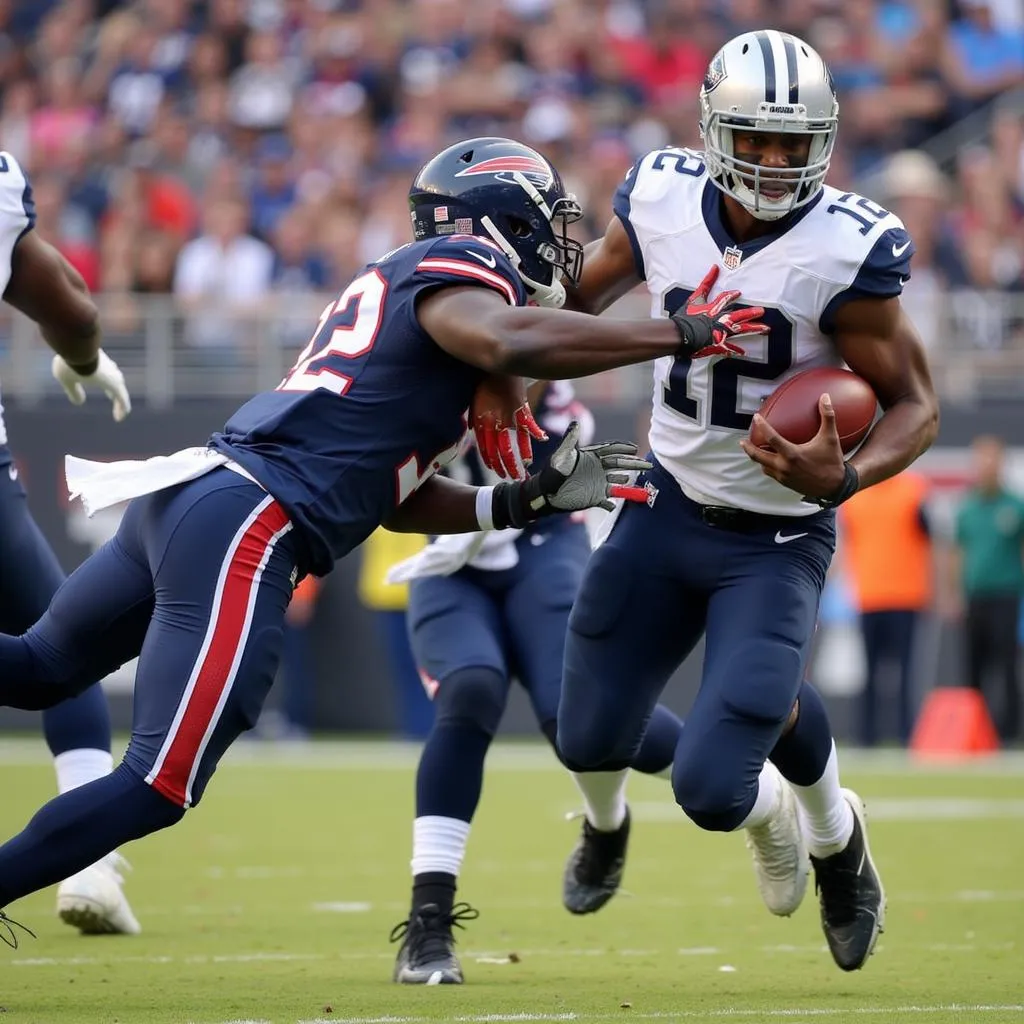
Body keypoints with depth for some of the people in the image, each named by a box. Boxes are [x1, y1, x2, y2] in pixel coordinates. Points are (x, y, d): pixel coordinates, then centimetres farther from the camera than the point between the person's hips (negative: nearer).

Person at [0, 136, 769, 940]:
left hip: (184, 496, 10)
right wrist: (680, 334, -20)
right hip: (243, 531, -10)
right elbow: (510, 342, -27)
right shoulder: (457, 270, -2)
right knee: (155, 790, -7)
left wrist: (528, 501, 18)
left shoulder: (394, 283, 25)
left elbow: (396, 499, 25)